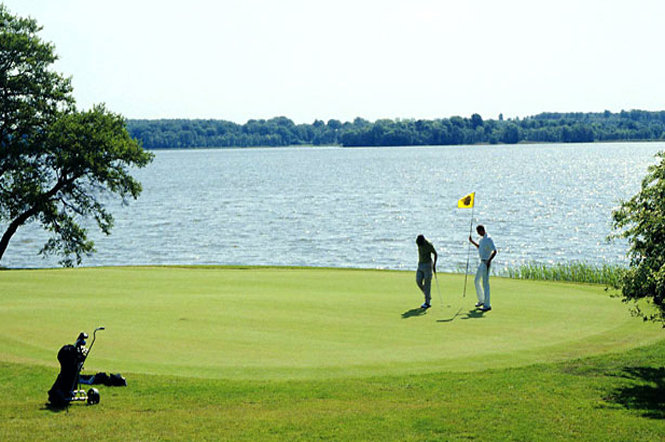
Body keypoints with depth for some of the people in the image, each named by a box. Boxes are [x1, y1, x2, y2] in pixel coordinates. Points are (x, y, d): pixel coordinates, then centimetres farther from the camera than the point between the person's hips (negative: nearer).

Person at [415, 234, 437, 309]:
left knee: (427, 284, -5)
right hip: (420, 264, 6)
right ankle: (428, 297, 19)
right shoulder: (418, 242, -2)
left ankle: (428, 302, -1)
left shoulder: (429, 245, -20)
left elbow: (435, 254, -8)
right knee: (418, 281, 1)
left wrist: (434, 265, -11)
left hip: (428, 264, -6)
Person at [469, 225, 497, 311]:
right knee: (476, 281, 19)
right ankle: (481, 300, 32)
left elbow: (495, 251, -26)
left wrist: (489, 260, -32)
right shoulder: (482, 238, 13)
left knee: (485, 283, -8)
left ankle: (487, 305, -4)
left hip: (486, 263, -10)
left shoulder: (488, 239, -18)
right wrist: (472, 241, 21)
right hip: (482, 262, 10)